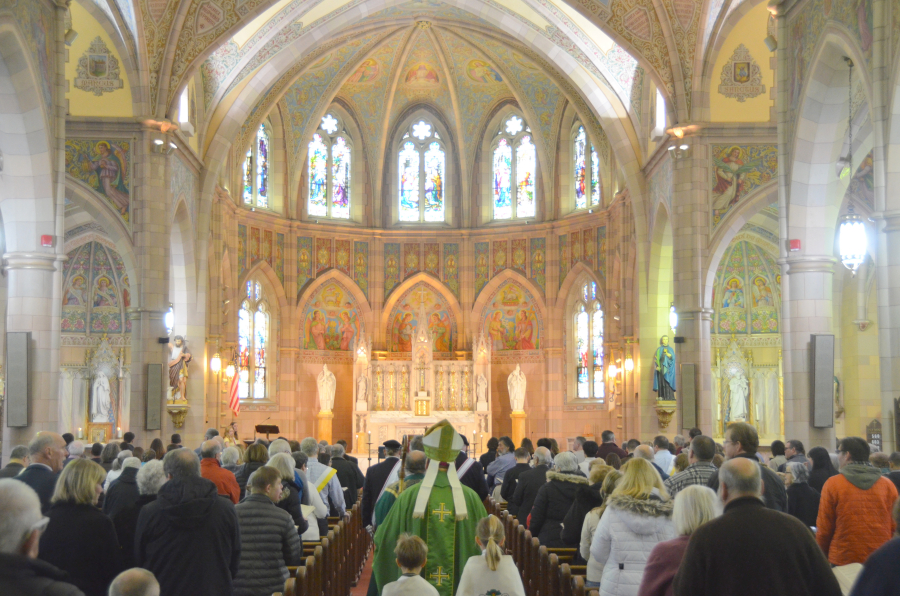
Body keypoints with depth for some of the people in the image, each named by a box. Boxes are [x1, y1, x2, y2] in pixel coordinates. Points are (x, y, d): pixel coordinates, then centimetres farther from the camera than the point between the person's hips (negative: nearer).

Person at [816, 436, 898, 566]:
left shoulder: (832, 484, -6)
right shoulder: (888, 485, 1)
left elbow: (824, 529, -4)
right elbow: (895, 527, 4)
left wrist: (822, 555, 10)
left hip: (842, 562, -2)